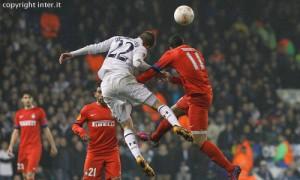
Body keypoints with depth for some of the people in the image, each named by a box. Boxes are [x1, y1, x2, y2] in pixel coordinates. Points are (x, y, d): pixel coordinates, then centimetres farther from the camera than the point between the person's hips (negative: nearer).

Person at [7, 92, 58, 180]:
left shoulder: (39, 111, 0)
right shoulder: (19, 114, 11)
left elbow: (46, 129, 2)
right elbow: (16, 131, 14)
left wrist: (53, 145, 1)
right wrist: (11, 147, 5)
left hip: (35, 147, -5)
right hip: (23, 148, 5)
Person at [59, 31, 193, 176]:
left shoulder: (117, 39, 27)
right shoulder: (141, 48, 12)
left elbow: (95, 48, 23)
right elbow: (137, 63, -10)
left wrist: (71, 54, 27)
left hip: (106, 86, 5)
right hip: (123, 79, -5)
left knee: (127, 125, 8)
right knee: (157, 103, -1)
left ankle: (138, 157, -11)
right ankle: (176, 125, -28)